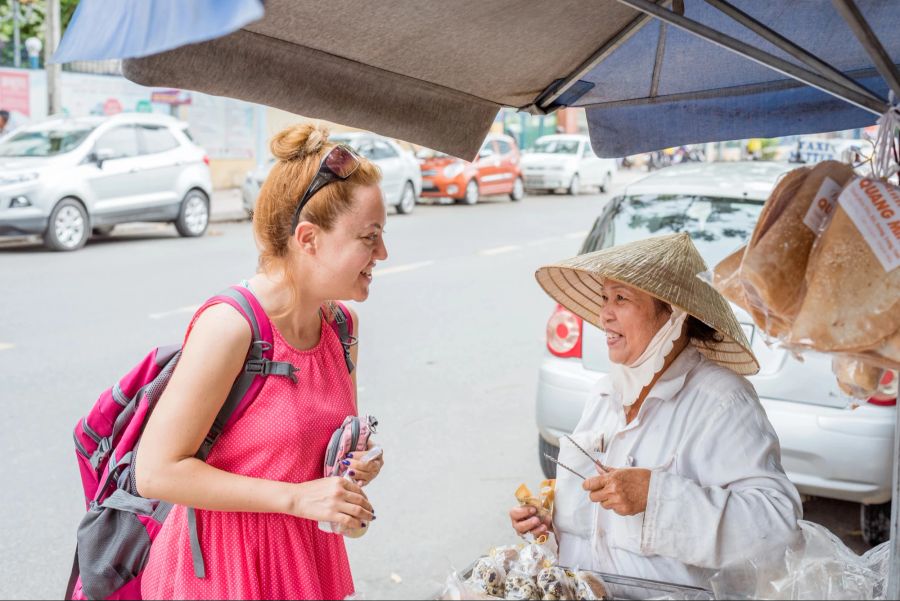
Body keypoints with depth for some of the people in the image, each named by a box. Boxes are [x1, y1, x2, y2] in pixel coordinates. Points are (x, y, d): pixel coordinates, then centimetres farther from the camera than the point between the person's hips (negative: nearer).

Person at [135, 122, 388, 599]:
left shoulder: (341, 325, -1)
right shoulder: (230, 326, -23)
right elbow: (156, 471, -23)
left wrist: (357, 461, -6)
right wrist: (296, 496, -24)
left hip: (307, 555, 7)